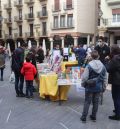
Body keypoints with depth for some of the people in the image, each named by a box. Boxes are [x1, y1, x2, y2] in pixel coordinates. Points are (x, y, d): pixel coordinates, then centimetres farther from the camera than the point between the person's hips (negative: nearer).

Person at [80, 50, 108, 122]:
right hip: (98, 87, 3)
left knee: (87, 102, 7)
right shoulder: (103, 66, -4)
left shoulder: (89, 66, -17)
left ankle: (84, 117, 12)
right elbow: (105, 78, 4)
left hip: (90, 87, -3)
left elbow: (84, 77, -14)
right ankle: (94, 117, 25)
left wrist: (83, 84, 4)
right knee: (96, 102, 14)